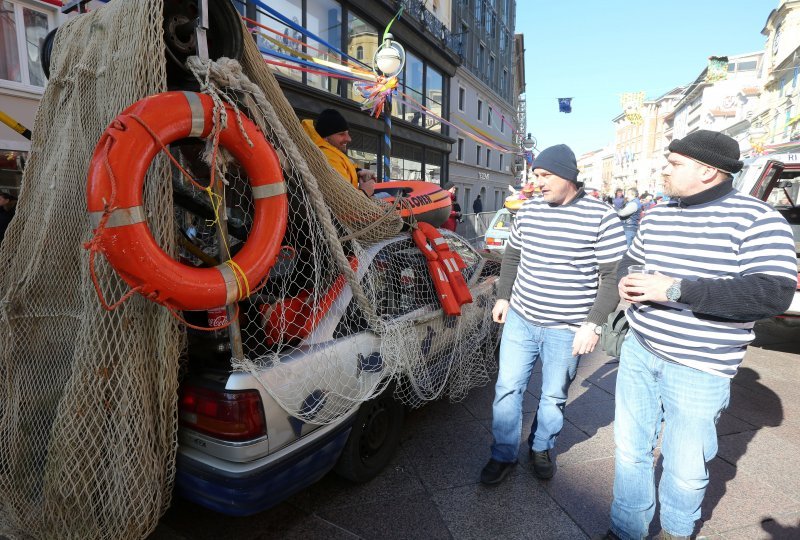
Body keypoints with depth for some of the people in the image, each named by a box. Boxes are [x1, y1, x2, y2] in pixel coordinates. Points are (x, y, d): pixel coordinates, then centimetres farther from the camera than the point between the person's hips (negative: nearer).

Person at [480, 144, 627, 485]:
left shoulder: (601, 217, -9)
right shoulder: (528, 211, 3)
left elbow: (613, 276, -8)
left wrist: (593, 323, -13)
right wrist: (503, 297, 11)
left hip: (567, 330, -3)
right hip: (519, 320, 4)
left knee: (553, 397, 14)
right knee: (507, 390, 8)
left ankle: (541, 448, 40)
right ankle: (504, 455, 26)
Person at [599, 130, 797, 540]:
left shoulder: (756, 219, -12)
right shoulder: (657, 215, 7)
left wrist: (675, 289, -28)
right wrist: (626, 282, -4)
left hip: (698, 368, -5)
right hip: (638, 352, 5)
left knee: (685, 467, 13)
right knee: (629, 449, 14)